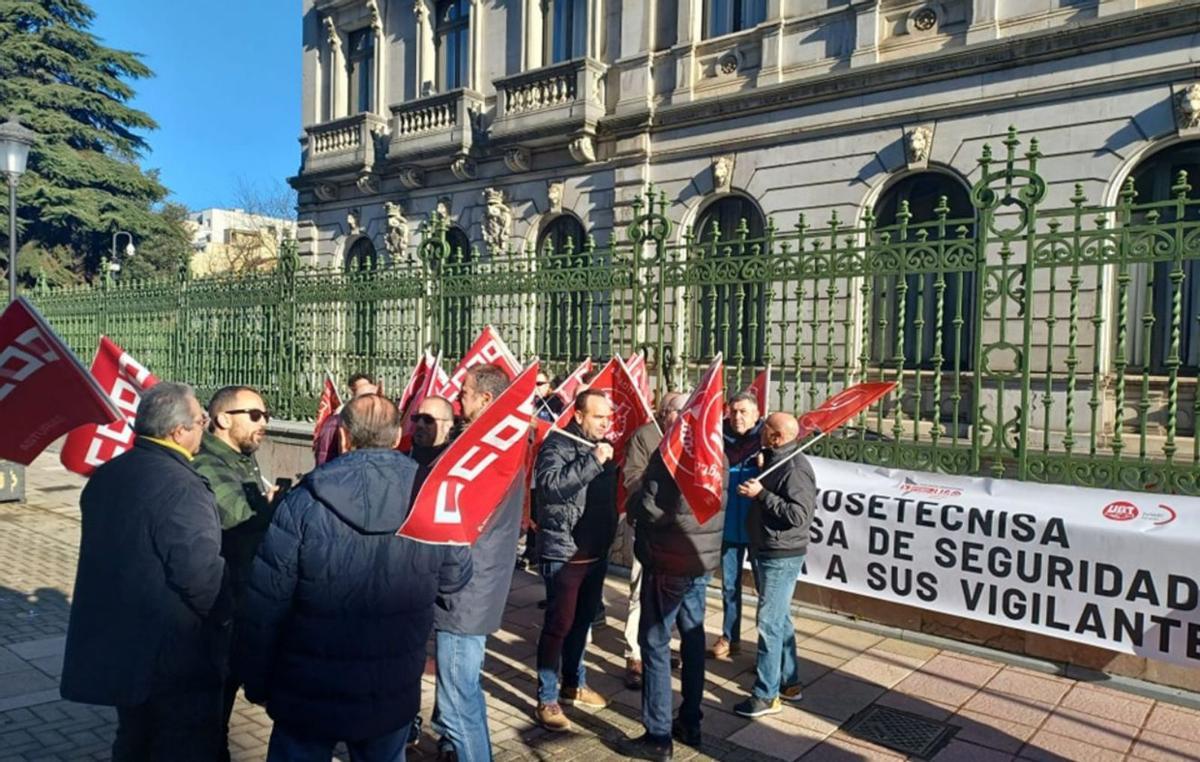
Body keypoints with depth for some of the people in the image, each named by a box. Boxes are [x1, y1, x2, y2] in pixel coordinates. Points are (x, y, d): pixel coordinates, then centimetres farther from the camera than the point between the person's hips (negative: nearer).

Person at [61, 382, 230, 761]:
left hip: (117, 647, 9)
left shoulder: (106, 475, 5)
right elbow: (203, 575, -27)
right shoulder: (181, 488, -24)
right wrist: (235, 610, -11)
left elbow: (109, 551, 15)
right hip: (174, 659, -8)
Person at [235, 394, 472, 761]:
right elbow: (455, 578, 4)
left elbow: (262, 606, -13)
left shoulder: (304, 502, -17)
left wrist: (257, 683, 2)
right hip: (394, 695, 2)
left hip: (308, 694, -2)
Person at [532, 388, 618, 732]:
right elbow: (549, 484, -28)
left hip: (596, 551, 7)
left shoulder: (604, 447, 10)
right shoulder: (557, 444, -12)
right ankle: (547, 700, 10)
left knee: (582, 620, 19)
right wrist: (592, 461, -29)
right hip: (563, 552, -7)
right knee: (559, 625, -1)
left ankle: (574, 683, 35)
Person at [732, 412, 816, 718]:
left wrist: (761, 494, -25)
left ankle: (767, 696, 4)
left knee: (770, 624, -5)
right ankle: (788, 683, 30)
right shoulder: (774, 460, 11)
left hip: (781, 557, -10)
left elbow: (800, 514, -26)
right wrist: (756, 488, 8)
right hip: (766, 552, 10)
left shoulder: (795, 468, -19)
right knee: (780, 621, 18)